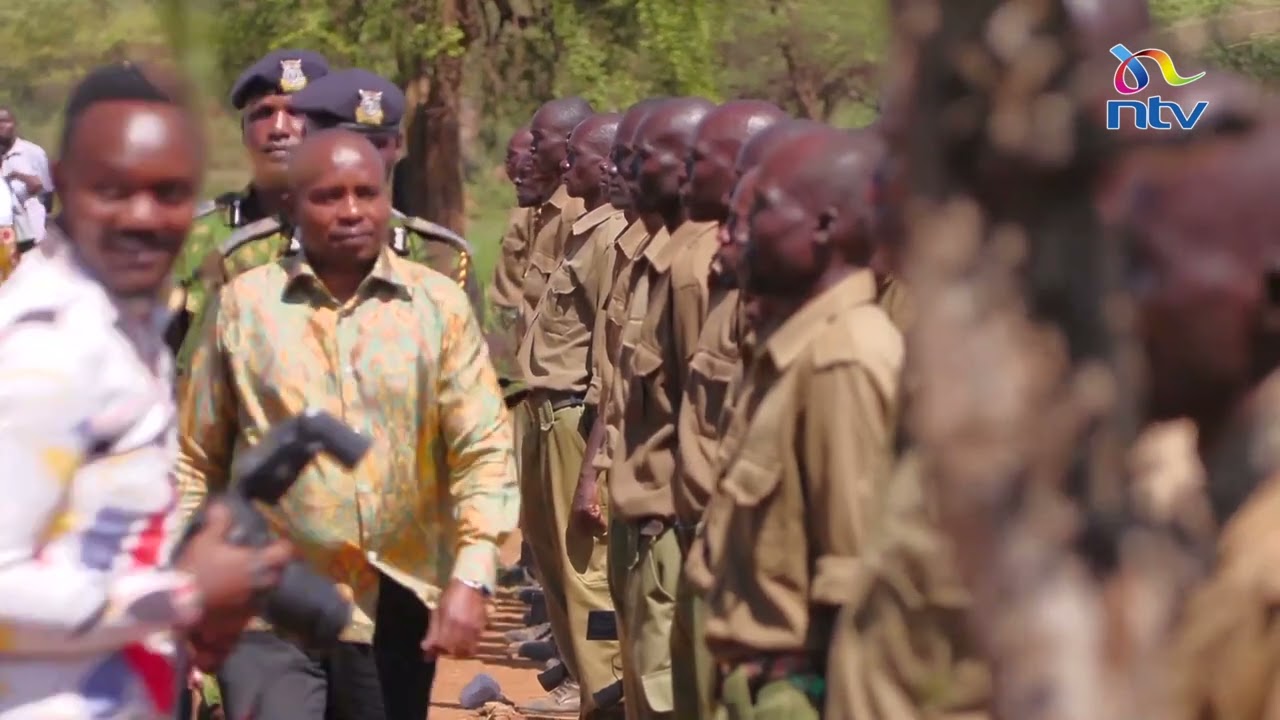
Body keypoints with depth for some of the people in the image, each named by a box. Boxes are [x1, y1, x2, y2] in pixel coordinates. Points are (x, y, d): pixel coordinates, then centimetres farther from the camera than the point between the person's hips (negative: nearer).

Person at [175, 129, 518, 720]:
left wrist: (472, 576, -15)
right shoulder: (243, 304, 0)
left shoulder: (439, 305, 0)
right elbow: (197, 459, 5)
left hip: (397, 607, 2)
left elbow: (483, 449, -4)